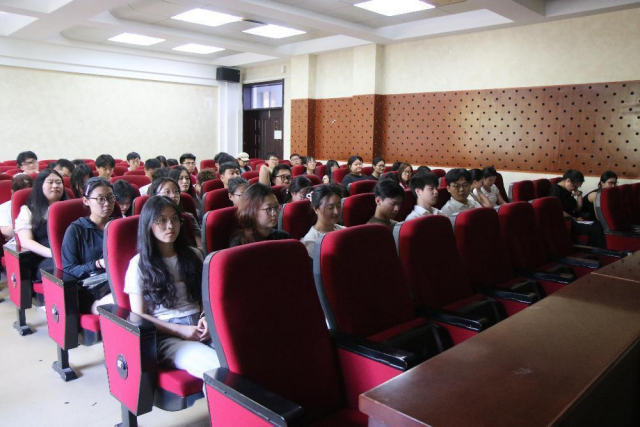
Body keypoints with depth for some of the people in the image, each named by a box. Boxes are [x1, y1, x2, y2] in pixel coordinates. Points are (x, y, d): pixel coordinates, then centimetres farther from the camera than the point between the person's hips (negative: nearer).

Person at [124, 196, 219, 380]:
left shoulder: (193, 256, 18)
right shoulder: (139, 264, 6)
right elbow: (139, 316, 3)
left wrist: (206, 318, -3)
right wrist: (179, 330, -9)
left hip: (200, 327, 4)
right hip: (166, 335, -4)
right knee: (220, 367, -34)